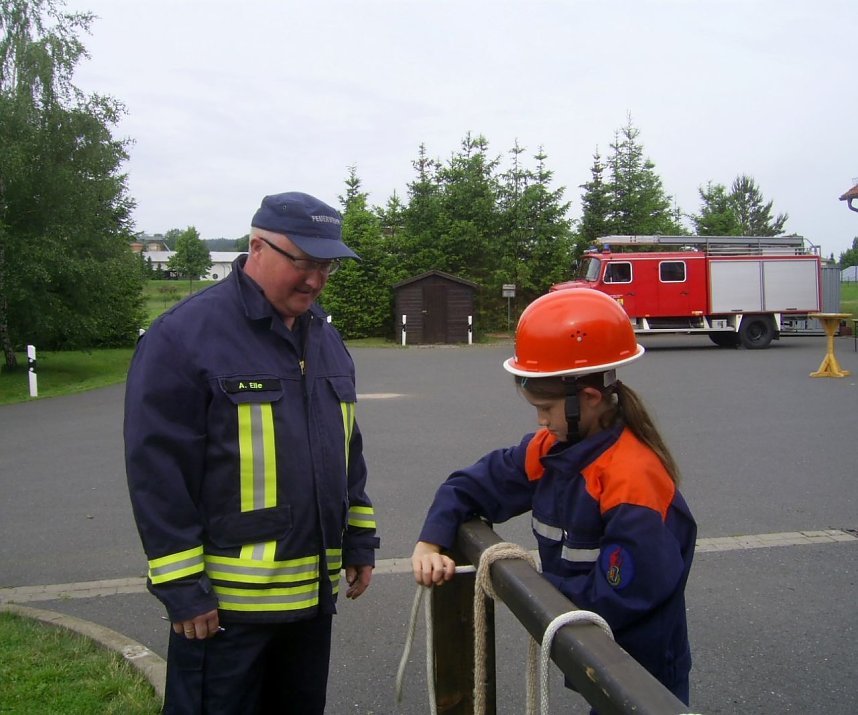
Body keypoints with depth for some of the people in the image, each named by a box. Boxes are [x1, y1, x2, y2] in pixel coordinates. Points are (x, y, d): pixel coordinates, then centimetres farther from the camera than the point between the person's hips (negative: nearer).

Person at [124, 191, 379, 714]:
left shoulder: (325, 338, 9)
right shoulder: (185, 334, -14)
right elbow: (158, 471, -15)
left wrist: (359, 543, 14)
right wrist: (182, 588, -14)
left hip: (315, 589, 7)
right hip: (226, 600, -7)